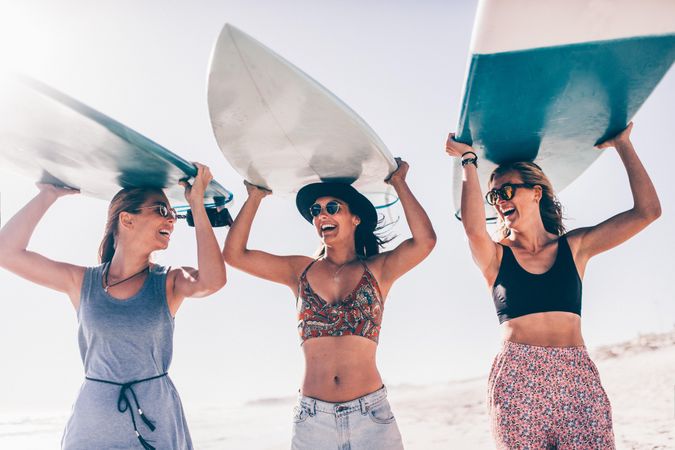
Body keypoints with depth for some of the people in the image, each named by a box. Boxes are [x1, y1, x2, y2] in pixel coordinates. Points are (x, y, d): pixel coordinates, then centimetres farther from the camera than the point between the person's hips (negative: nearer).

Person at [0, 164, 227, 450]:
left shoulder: (169, 283, -3)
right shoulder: (82, 282, 0)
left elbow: (212, 281, -25)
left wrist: (197, 205, -19)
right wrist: (49, 194, -2)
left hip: (157, 424, 0)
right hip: (93, 424, 1)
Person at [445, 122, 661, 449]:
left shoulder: (574, 247, 11)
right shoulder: (496, 256, 6)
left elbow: (647, 211, 5)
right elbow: (474, 228, -18)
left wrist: (622, 144, 9)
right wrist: (469, 162, -7)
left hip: (578, 378, 1)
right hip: (516, 382, -1)